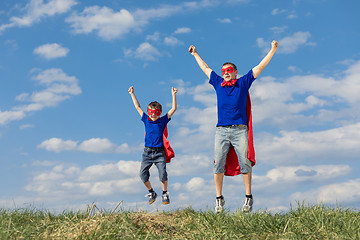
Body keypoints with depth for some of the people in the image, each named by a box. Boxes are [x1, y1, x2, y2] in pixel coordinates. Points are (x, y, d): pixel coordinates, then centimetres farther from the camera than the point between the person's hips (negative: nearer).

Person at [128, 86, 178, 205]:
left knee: (163, 173, -15)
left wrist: (173, 95, -5)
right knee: (143, 174, -5)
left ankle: (165, 193, 6)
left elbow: (173, 108, 1)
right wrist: (132, 94, 17)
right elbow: (138, 107, 15)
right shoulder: (146, 120, 9)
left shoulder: (163, 121, 3)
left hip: (159, 152, -2)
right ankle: (151, 193, 15)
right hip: (147, 151, 3)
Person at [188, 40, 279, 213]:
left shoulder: (243, 83, 11)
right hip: (221, 130, 2)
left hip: (240, 130, -2)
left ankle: (248, 198, 3)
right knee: (218, 164, -1)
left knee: (245, 163, -5)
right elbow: (205, 68, 30)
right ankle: (219, 199, 6)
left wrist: (273, 50, 11)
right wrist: (195, 54, 40)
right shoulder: (218, 83, 17)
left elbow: (260, 67, 13)